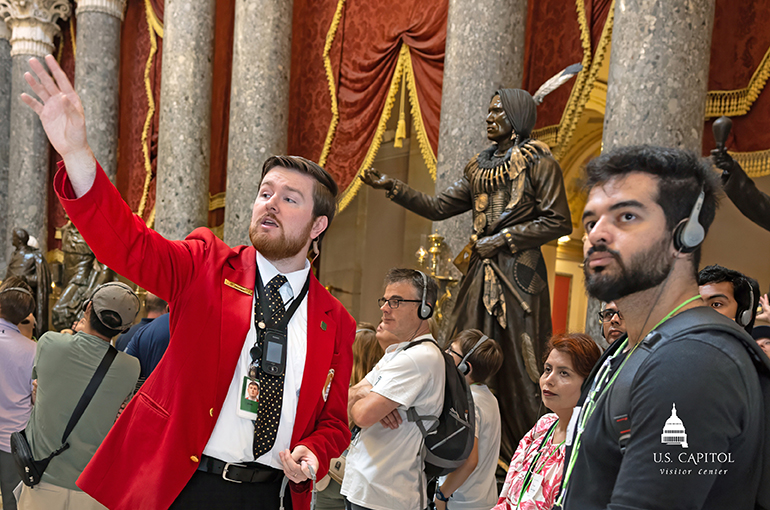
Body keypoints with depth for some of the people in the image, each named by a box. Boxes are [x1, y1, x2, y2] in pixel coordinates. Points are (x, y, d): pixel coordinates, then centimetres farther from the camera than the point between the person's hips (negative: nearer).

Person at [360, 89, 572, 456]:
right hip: (480, 274, 6)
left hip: (519, 274, -6)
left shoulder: (537, 161, -2)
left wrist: (500, 240, -8)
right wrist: (392, 187, 7)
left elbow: (558, 222, -7)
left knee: (519, 366, -4)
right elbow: (437, 208, 16)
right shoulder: (480, 166, 18)